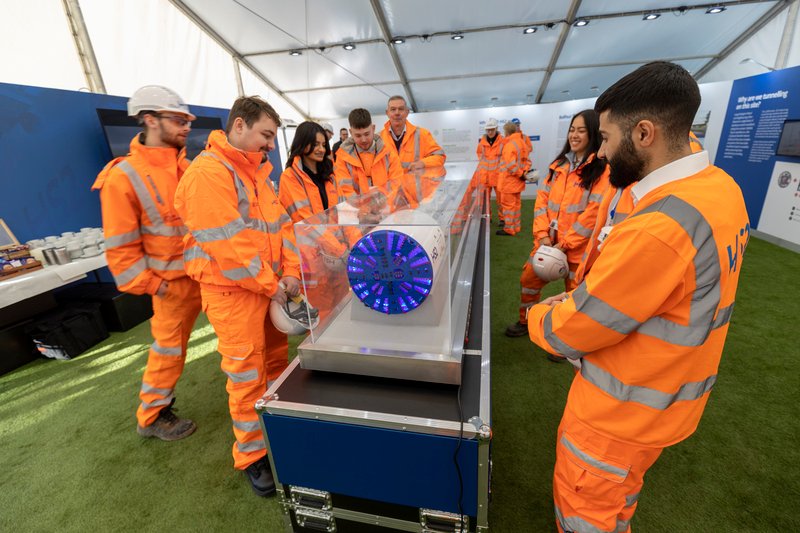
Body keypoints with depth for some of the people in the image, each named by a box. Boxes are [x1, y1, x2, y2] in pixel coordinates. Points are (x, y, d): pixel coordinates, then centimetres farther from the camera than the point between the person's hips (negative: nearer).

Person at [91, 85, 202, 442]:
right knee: (169, 346, 9)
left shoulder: (186, 167, 5)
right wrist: (150, 285, -12)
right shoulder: (123, 177, -13)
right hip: (175, 278, -5)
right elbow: (120, 247, -11)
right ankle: (151, 417, 31)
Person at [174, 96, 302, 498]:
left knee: (276, 359, 19)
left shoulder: (256, 171, 12)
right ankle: (252, 457, 24)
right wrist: (270, 286, -16)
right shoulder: (207, 173, -17)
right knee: (248, 375, 3)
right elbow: (228, 244, -23)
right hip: (233, 290, -8)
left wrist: (290, 272, -4)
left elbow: (280, 223, 8)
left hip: (271, 285, 8)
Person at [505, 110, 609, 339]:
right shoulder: (559, 164, 11)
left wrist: (565, 243, -15)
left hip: (578, 248, -5)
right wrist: (543, 234, -6)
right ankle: (526, 321, 38)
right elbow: (542, 198, 6)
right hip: (547, 242, 6)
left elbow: (595, 211, -16)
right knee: (529, 279, 14)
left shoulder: (602, 168, -9)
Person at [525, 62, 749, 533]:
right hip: (665, 398, 8)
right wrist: (582, 298, 0)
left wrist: (539, 315, -5)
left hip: (622, 412, -8)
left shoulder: (658, 229, -35)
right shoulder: (719, 187, -4)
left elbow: (568, 334, -25)